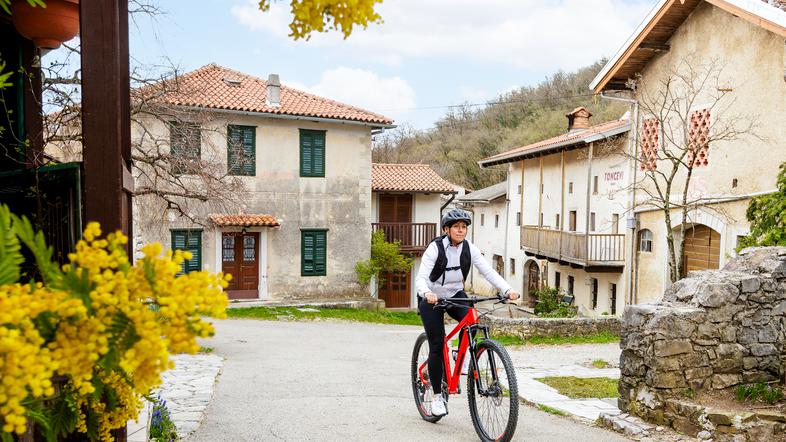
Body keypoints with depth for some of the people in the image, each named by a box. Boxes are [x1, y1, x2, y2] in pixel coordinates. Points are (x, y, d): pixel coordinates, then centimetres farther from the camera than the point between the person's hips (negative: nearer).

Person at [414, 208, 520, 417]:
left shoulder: (470, 249, -10)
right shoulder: (435, 248, -21)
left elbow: (489, 272, -19)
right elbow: (421, 277, -29)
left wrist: (507, 290, -35)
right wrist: (426, 293, -51)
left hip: (455, 295, 3)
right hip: (432, 299, -3)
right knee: (437, 346, -7)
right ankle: (437, 396, 8)